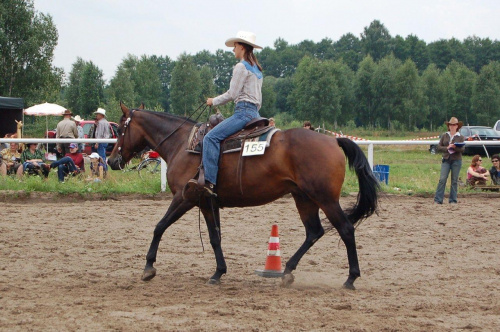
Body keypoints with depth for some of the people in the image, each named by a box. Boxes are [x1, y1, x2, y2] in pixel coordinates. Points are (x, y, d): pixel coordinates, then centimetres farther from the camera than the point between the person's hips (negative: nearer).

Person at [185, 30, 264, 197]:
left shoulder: (241, 67, -9)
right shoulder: (257, 69, 20)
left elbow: (232, 94, -12)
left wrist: (214, 101, 2)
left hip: (243, 111, -11)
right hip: (254, 113, 11)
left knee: (211, 137, -21)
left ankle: (209, 182, -34)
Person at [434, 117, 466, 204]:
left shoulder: (460, 137, 6)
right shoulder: (444, 136, 9)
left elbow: (463, 149, -4)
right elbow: (439, 147, 5)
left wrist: (455, 147, -23)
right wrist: (447, 148, -13)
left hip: (456, 160, 0)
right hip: (446, 160, 0)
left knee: (454, 181, 2)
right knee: (442, 179, -8)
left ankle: (453, 200, 9)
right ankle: (438, 199, -7)